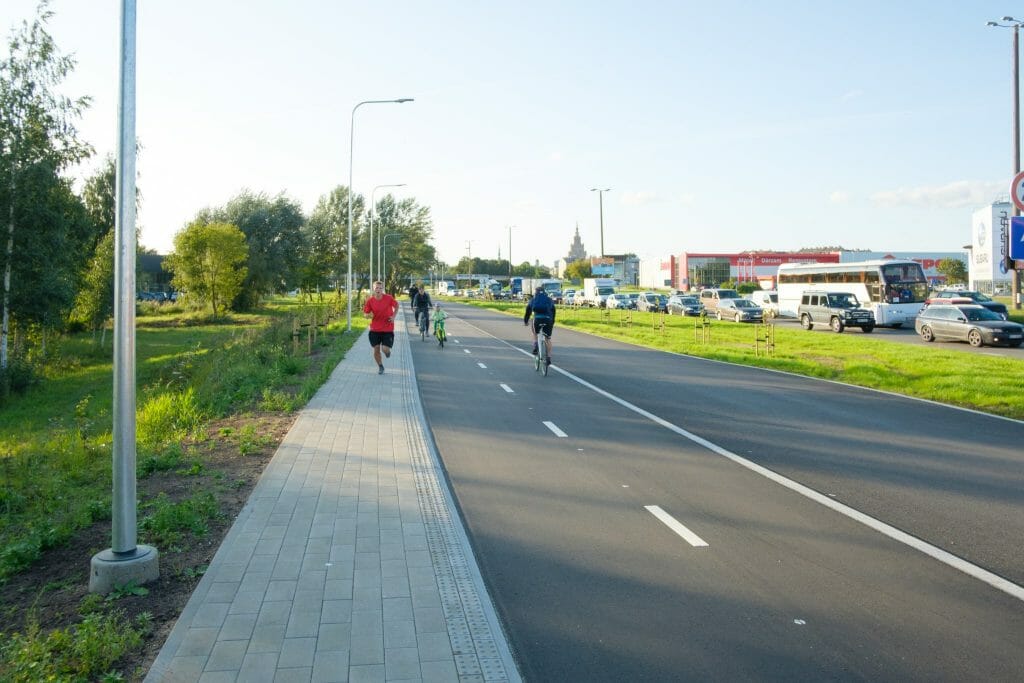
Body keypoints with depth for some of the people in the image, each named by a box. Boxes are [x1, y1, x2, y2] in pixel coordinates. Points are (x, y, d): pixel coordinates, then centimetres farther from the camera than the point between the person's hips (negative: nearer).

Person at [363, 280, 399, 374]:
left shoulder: (389, 298, -11)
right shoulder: (370, 301, -8)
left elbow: (396, 305, 8)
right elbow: (365, 313, 2)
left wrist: (393, 316, -5)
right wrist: (369, 315, -21)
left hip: (388, 329, -2)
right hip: (375, 329, 2)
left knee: (385, 349, -12)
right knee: (376, 350, 5)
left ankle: (387, 351, 28)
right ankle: (380, 367, 29)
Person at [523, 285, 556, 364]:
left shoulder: (533, 300, 24)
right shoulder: (550, 300, 26)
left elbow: (528, 311, 29)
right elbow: (553, 312, 32)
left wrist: (525, 321, 44)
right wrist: (552, 323, 43)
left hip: (537, 319, -1)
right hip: (548, 319, 1)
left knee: (535, 333, 30)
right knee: (548, 339, 13)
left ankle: (535, 345, 6)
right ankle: (549, 357, 5)